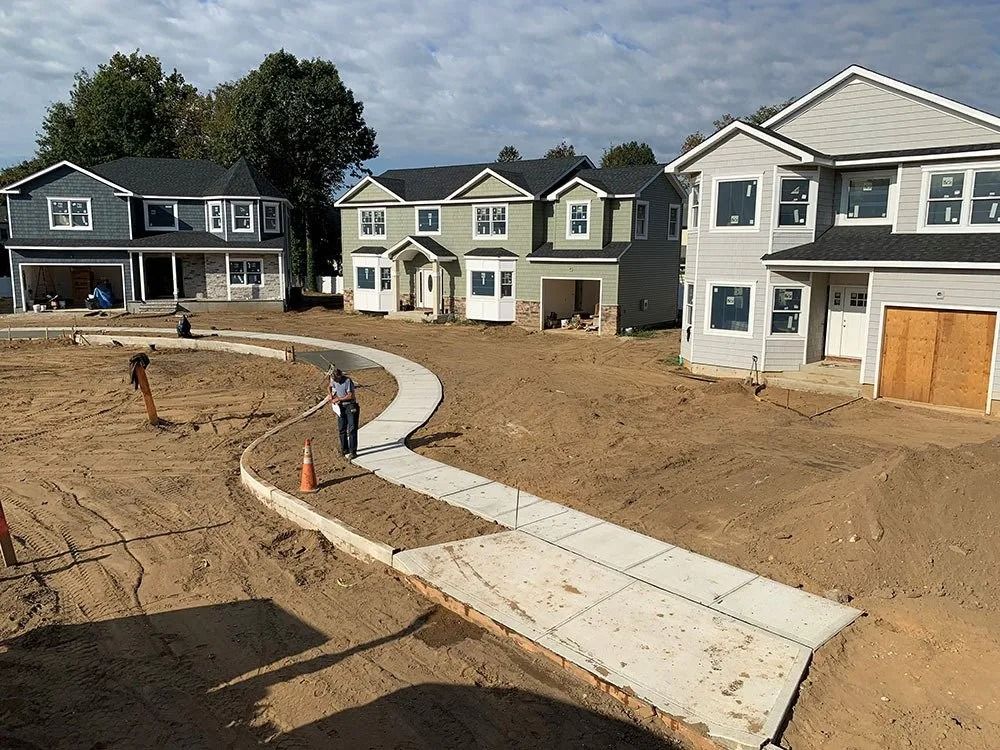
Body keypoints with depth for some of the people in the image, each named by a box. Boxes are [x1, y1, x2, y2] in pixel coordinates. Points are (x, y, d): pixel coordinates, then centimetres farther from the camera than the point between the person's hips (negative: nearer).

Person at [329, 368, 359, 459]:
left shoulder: (348, 381, -19)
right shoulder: (333, 379, 1)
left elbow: (350, 396, -21)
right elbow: (331, 386, 25)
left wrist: (338, 399, -14)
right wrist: (331, 395, 8)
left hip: (351, 406, -6)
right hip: (340, 407, 6)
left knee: (352, 429, -9)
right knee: (342, 429, 10)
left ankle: (353, 451, -9)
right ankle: (344, 450, 21)